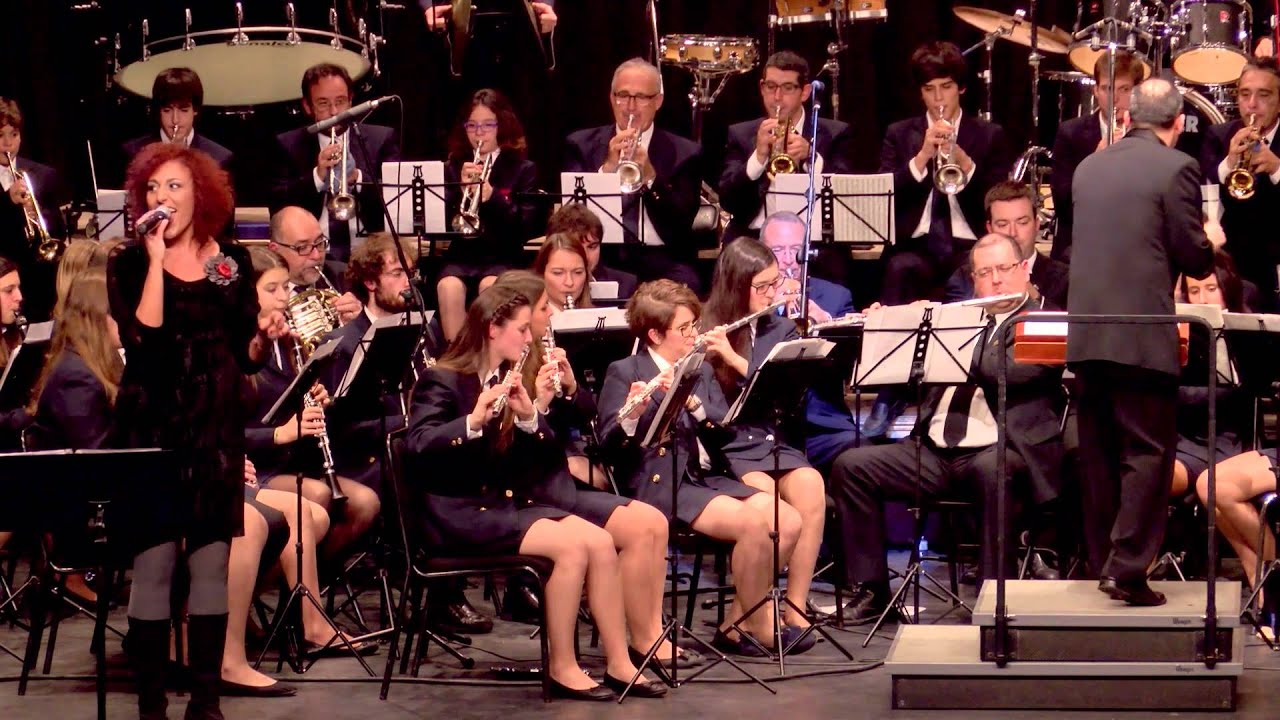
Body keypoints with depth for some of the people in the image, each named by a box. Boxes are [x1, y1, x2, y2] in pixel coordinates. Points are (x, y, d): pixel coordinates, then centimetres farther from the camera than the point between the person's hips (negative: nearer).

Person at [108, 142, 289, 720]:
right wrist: (156, 260, -16)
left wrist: (266, 335, -8)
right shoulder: (130, 265, 0)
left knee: (211, 562, 5)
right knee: (154, 562, -5)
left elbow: (246, 356, 13)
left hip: (218, 430, 3)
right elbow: (142, 339, -17)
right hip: (153, 429, -3)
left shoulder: (232, 263, 8)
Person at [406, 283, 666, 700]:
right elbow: (418, 445, -23)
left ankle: (619, 664, -11)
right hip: (461, 512, -7)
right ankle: (562, 669, -16)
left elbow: (542, 456, 11)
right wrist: (473, 421, -36)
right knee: (571, 545, -25)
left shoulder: (506, 381, 14)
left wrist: (528, 417, -9)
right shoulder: (442, 381, -8)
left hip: (508, 504, 7)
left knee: (600, 542, -14)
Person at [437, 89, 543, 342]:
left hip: (502, 257, -2)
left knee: (490, 286, -36)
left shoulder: (523, 170, 8)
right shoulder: (452, 168, 16)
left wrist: (493, 198, -16)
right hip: (460, 255, 2)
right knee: (448, 287, -32)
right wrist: (461, 189, -8)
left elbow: (527, 227, -2)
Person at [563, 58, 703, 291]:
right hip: (600, 255, 0)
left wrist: (650, 177, -16)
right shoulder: (581, 145, 12)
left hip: (660, 259, 0)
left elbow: (683, 222, -1)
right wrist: (608, 167, -13)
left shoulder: (684, 153, 10)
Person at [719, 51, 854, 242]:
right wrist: (759, 156, -14)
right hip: (752, 239, 0)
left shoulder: (835, 134, 9)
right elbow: (727, 201, 0)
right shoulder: (741, 135, 12)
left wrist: (811, 157, -17)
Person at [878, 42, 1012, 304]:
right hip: (916, 246, 0)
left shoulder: (990, 135, 13)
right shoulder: (899, 134, 15)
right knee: (901, 269, -35)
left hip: (969, 246, 0)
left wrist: (966, 163, -12)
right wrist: (922, 156, -12)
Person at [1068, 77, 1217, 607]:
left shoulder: (1088, 168, 12)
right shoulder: (1176, 169, -8)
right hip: (1143, 335, -6)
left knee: (1100, 454, 12)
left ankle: (1103, 562, 18)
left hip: (1087, 333, 6)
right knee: (1147, 453, -2)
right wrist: (1213, 244, 16)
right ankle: (1129, 569, -7)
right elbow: (1195, 260, -8)